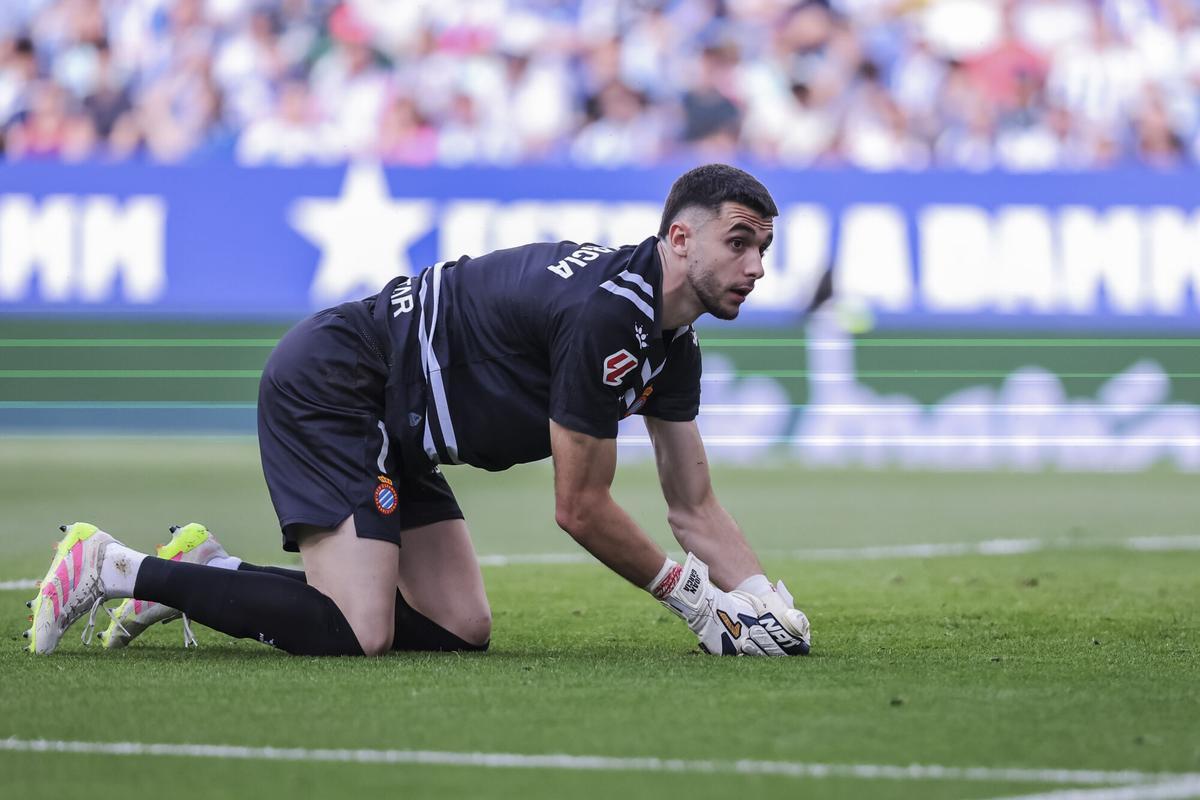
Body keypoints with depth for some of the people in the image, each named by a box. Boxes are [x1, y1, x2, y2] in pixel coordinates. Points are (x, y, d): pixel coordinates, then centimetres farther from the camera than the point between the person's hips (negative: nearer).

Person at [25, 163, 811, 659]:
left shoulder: (672, 342, 6)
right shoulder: (606, 313, -25)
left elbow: (694, 507, 11)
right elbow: (581, 507, -18)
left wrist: (763, 599, -6)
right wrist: (688, 593, -8)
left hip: (393, 433, 10)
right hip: (327, 384, -10)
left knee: (460, 629, 3)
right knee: (352, 635, -22)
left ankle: (207, 570, 10)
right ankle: (115, 566, -10)